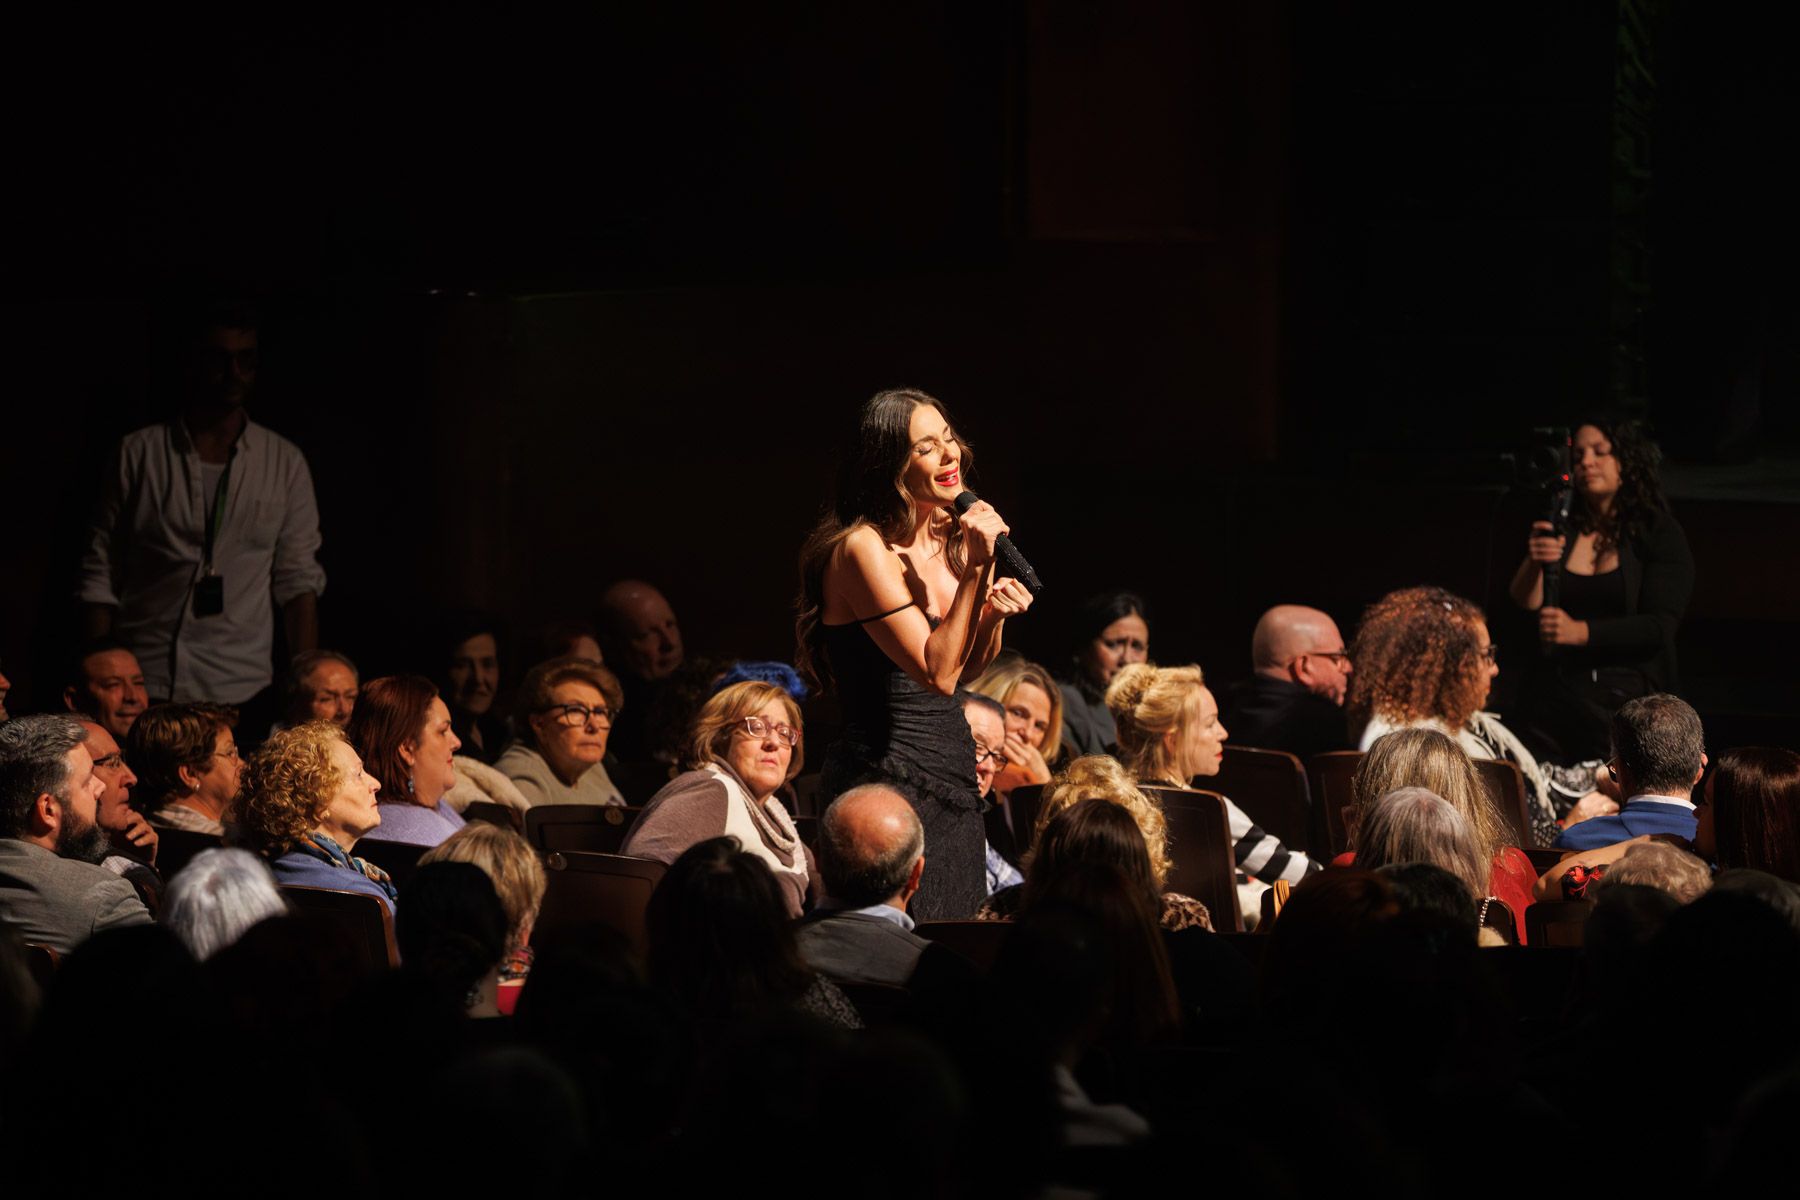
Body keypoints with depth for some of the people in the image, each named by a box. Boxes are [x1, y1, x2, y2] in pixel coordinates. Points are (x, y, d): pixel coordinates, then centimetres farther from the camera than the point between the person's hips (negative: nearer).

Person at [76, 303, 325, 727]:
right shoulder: (139, 453, 4)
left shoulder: (285, 463, 7)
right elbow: (100, 575, 5)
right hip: (145, 687, -1)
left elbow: (298, 580, 7)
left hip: (243, 691, 1)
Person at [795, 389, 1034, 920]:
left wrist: (994, 616, -2)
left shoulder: (951, 538, 9)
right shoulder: (865, 549, -15)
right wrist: (979, 569, -23)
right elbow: (937, 673, -21)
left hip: (954, 775, 8)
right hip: (894, 779, -8)